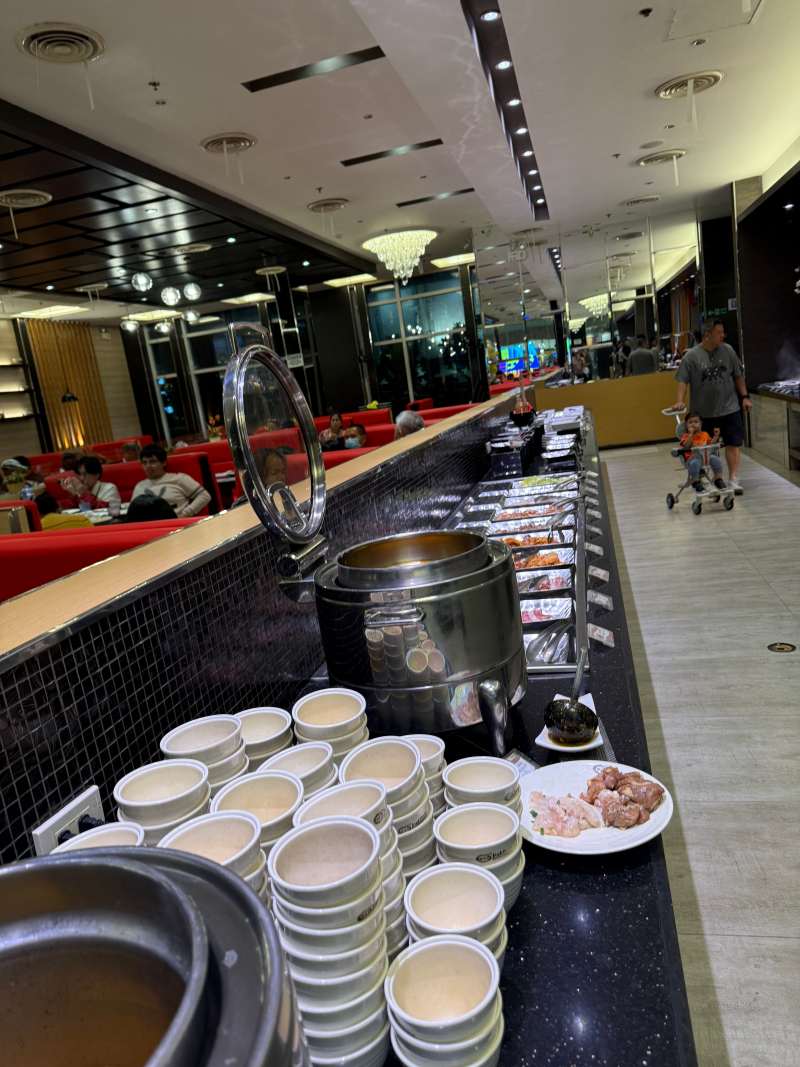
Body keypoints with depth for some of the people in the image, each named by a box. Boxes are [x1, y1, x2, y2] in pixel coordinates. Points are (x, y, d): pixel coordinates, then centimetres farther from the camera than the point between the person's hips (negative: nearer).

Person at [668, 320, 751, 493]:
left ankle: (733, 479, 1)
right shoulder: (691, 356, -6)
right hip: (705, 411, -1)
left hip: (729, 408, 1)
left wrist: (745, 396, 6)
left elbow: (738, 375, 9)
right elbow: (683, 380, -7)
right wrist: (679, 401, -19)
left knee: (733, 444, -3)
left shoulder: (727, 350, 2)